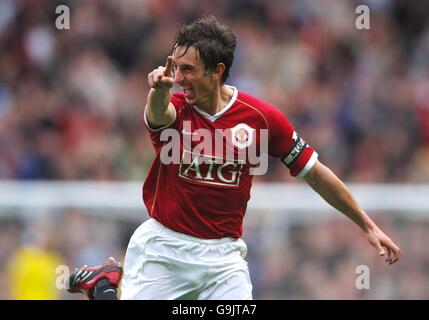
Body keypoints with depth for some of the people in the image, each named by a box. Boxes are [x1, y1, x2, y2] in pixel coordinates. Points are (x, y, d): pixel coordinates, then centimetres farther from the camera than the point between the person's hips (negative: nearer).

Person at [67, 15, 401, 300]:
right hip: (162, 249, -1)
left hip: (223, 256, 1)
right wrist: (159, 91, -59)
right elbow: (159, 114, -34)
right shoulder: (173, 108, -8)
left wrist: (368, 225, 7)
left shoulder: (262, 117, -4)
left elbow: (315, 173, 5)